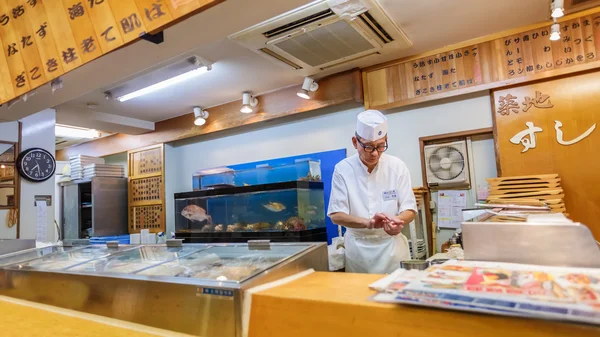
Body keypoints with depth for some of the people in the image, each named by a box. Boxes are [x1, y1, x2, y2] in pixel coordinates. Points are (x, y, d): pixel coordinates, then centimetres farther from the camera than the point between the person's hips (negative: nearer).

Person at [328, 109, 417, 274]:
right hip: (358, 247, 0)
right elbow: (336, 215, -11)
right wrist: (368, 223, -27)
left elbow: (409, 209, -4)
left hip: (391, 245, 1)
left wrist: (398, 221, -27)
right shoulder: (342, 169, -9)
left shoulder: (397, 166, -7)